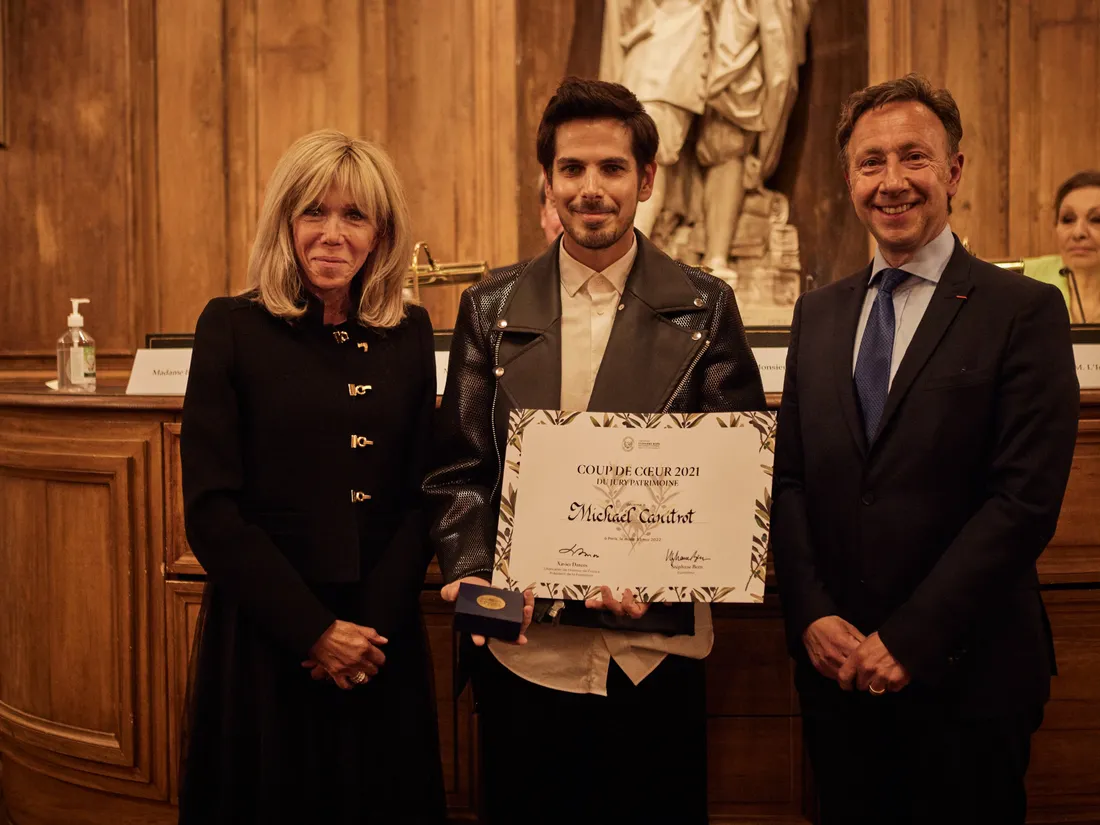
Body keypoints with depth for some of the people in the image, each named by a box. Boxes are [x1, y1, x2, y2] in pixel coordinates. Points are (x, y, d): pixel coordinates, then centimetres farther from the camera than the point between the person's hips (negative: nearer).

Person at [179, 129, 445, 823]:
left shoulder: (410, 333, 3)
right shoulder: (232, 327, -5)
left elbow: (423, 494, 3)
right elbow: (211, 507, -9)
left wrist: (371, 625, -9)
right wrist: (313, 630, -13)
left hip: (384, 636, 3)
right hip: (262, 635, -2)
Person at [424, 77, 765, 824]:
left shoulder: (704, 308, 1)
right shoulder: (491, 308, 6)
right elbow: (459, 469, 6)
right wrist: (469, 570, -11)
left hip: (656, 650, -1)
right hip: (524, 655, 1)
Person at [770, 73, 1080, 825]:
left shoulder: (1025, 310, -6)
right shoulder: (818, 314, 9)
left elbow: (1026, 499, -13)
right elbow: (788, 476, 6)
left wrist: (910, 639, -15)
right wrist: (812, 617, -6)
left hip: (965, 673, -4)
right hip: (836, 665, 4)